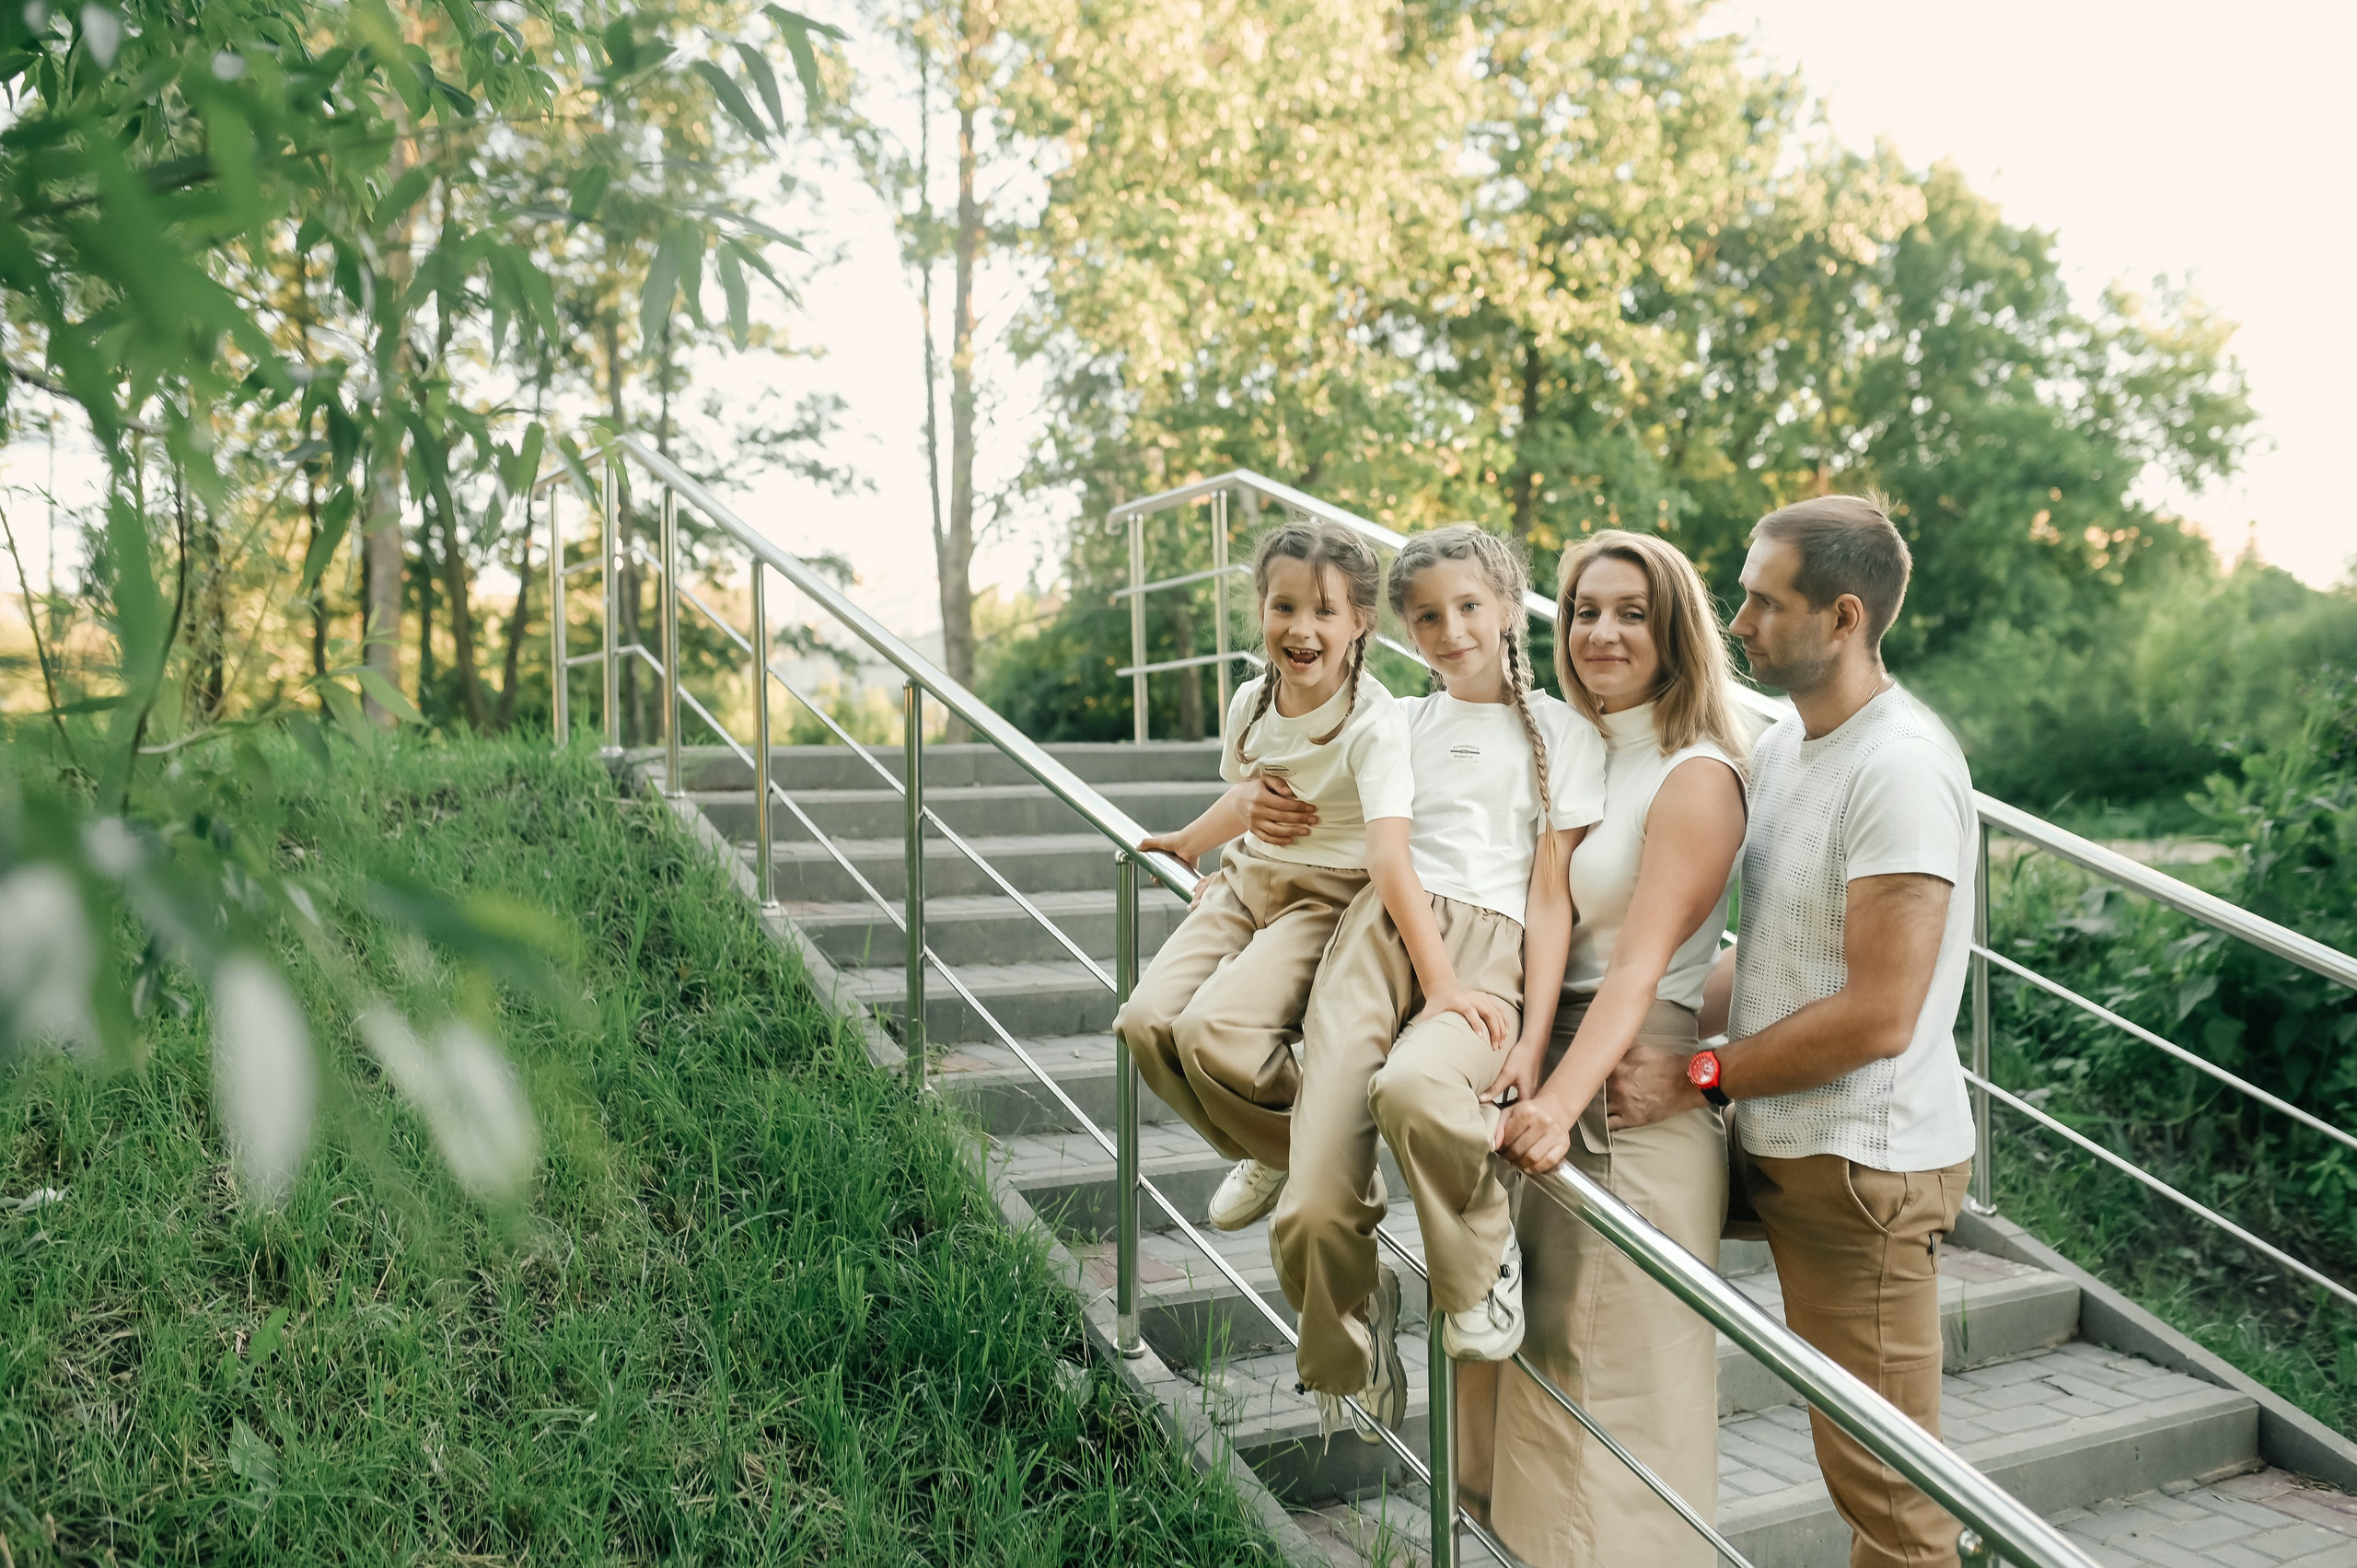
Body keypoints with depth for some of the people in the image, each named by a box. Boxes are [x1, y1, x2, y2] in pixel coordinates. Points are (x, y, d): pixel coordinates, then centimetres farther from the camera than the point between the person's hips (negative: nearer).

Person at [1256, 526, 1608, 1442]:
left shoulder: (1563, 735, 14)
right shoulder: (1401, 723, 22)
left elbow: (1552, 894, 6)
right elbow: (1389, 852, 6)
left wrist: (1535, 1042, -7)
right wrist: (1438, 980, -11)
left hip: (1492, 943, -2)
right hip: (1385, 929, 3)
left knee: (1414, 1087, -40)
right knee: (1313, 1213, -15)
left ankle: (1482, 1258, -9)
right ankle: (1354, 1330, 20)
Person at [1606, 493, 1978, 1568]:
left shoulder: (1901, 769, -20)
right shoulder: (1780, 748, 10)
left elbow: (1878, 1017, -23)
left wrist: (1697, 1078, -16)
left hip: (1863, 1165, -9)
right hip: (1791, 1148, 9)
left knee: (1884, 1478, 3)